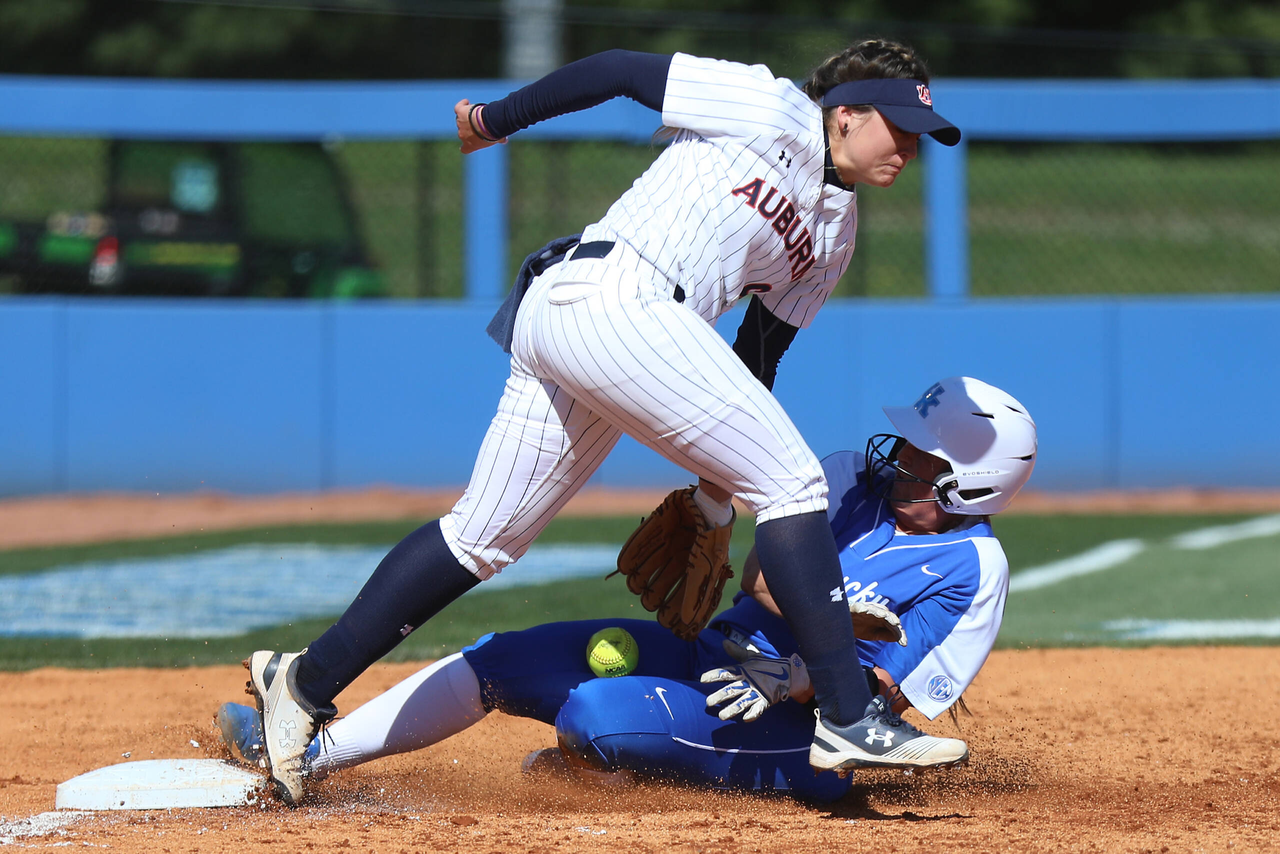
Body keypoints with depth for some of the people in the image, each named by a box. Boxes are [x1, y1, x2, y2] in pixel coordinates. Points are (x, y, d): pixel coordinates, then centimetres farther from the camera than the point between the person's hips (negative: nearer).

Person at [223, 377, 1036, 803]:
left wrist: (794, 679, -31)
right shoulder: (856, 477, 4)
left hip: (797, 736, -7)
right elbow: (760, 574, -2)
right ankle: (309, 751, -3)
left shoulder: (974, 570, -13)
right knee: (504, 657, -5)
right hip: (717, 651, 7)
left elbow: (886, 694, -17)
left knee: (597, 712, -30)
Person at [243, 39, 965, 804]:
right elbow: (620, 70, 2)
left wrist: (719, 489, 18)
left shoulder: (836, 233, 23)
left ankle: (306, 684, 13)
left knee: (484, 538, 10)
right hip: (612, 297, -9)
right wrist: (494, 122, 7)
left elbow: (760, 353, 24)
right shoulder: (774, 110, 0)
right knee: (791, 479, -11)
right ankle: (847, 721, -14)